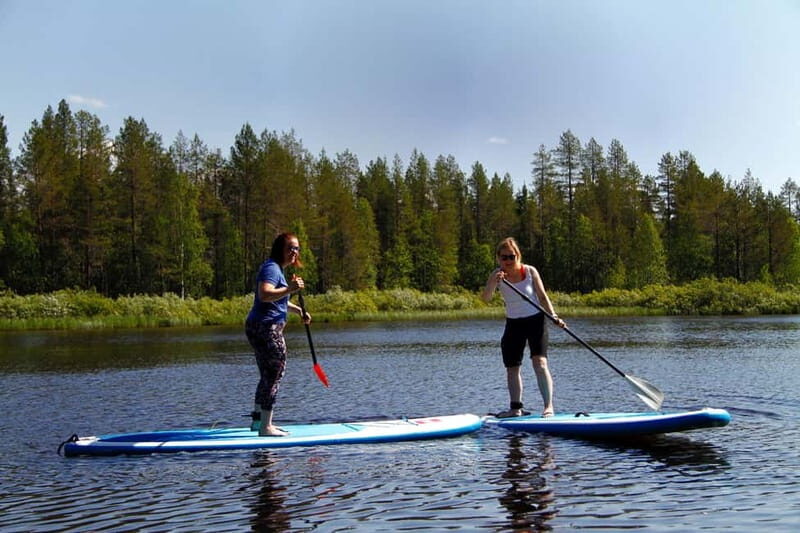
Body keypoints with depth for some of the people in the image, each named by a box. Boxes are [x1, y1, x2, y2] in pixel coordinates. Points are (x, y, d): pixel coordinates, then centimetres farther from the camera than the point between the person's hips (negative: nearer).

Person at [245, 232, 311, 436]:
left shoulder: (277, 269, 20)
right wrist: (289, 289, -40)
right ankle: (265, 427, -4)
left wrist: (298, 310, 26)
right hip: (265, 328, -11)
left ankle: (258, 420, 29)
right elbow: (265, 295, -32)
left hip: (263, 329, 11)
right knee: (274, 375, -7)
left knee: (268, 376, 19)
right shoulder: (271, 268, -14)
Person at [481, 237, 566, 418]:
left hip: (535, 321, -3)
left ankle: (548, 406, -18)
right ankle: (516, 408, 19)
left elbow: (542, 296, -1)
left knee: (540, 363, -17)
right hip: (513, 324, 3)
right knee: (512, 368, 7)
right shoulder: (497, 275, -6)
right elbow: (486, 298, -21)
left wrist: (554, 316, -14)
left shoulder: (530, 271, -8)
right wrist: (494, 282, -39)